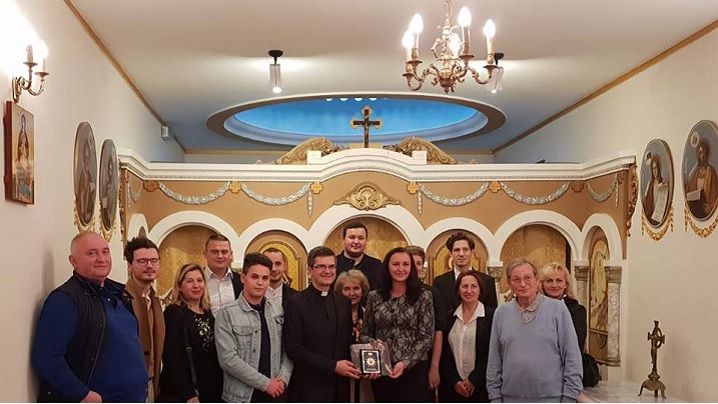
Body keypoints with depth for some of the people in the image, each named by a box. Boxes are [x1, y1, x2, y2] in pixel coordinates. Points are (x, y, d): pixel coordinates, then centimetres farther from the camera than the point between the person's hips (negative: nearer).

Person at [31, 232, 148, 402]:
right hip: (99, 400, -8)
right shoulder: (64, 300, -14)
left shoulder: (117, 293, 11)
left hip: (135, 397, 8)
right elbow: (45, 358, -23)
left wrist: (141, 383, 12)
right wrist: (84, 396, -21)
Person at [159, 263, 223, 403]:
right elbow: (173, 358, -15)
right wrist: (188, 394, -20)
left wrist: (219, 390, 8)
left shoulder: (209, 314, 13)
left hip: (211, 392, 7)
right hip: (181, 394, -7)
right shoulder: (173, 313, -9)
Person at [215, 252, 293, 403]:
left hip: (276, 392, 4)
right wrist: (265, 383, -15)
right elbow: (228, 359, -15)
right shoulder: (227, 314, -9)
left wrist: (283, 378, -8)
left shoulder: (278, 309, 5)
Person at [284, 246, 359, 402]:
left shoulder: (344, 302, 11)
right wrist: (333, 366, -16)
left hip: (339, 387, 5)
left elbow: (347, 342, 14)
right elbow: (294, 348, -13)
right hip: (309, 388, -5)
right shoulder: (296, 303, -7)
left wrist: (351, 367, -6)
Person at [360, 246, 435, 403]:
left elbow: (427, 337, -6)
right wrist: (374, 344, -13)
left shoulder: (423, 296, -3)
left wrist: (405, 362, -16)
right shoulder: (374, 296, 4)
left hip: (414, 369, -2)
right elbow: (364, 334, 9)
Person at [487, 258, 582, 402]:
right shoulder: (501, 313, 4)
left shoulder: (558, 309, -4)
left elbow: (572, 357, -4)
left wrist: (569, 398, -7)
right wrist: (495, 398, 4)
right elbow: (494, 361, 7)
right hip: (511, 398, 3)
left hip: (551, 397, -2)